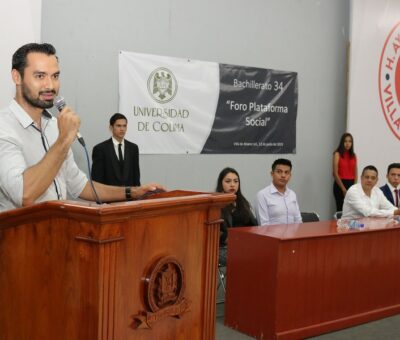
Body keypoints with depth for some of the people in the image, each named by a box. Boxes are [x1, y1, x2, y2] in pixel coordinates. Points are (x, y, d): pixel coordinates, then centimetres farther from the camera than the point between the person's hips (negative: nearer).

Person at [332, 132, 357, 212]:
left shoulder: (353, 156, 12)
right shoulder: (337, 154, -2)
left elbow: (355, 173, 11)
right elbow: (335, 173, -8)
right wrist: (343, 189, -11)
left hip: (351, 184, 4)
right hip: (340, 184, -4)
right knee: (341, 209, -5)